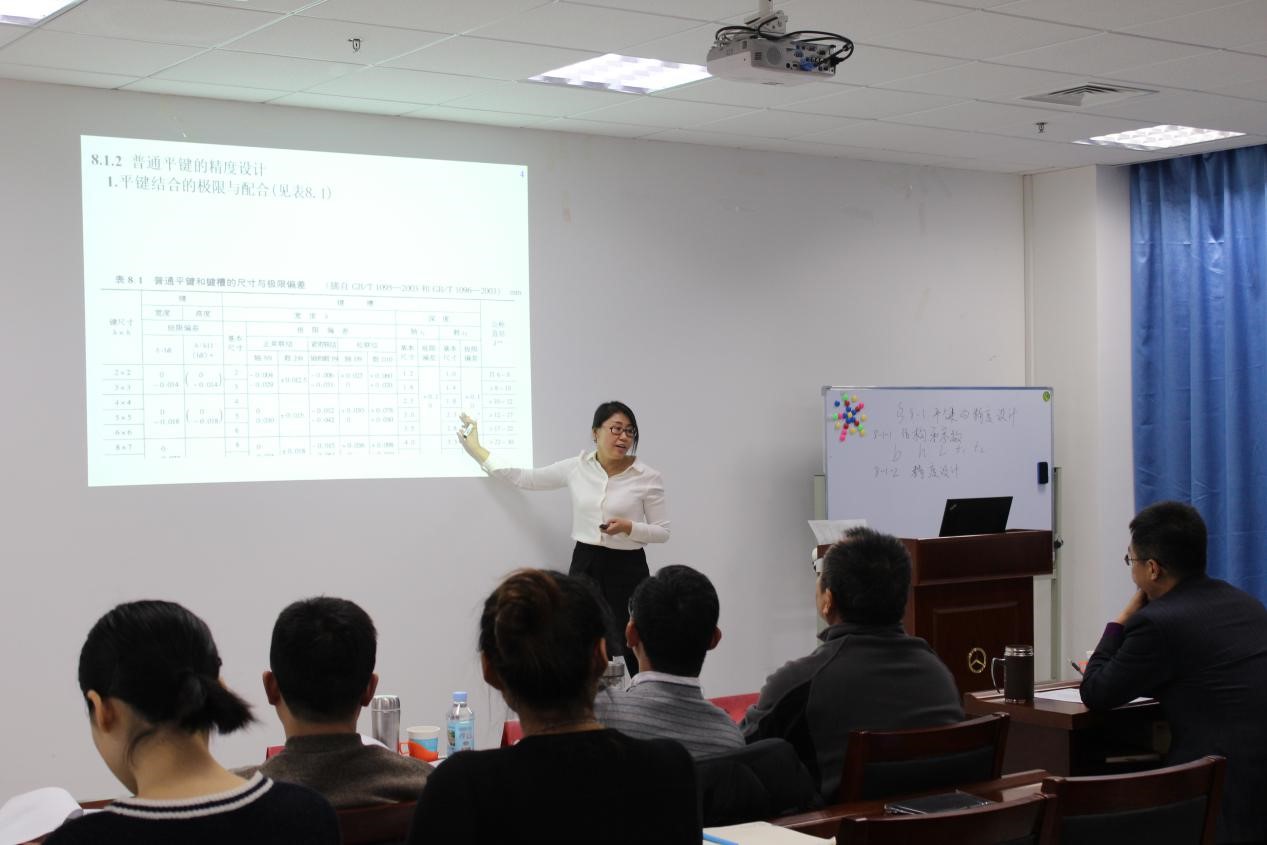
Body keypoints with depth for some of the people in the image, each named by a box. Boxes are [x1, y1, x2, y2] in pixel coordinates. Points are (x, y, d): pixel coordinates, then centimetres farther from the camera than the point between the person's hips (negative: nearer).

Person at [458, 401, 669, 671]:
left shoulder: (648, 478, -6)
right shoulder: (576, 468, 1)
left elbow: (662, 532, -1)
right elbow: (525, 479, 8)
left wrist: (627, 527, -20)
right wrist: (477, 450, 9)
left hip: (626, 569, -3)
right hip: (584, 566, 3)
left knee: (637, 655, -2)